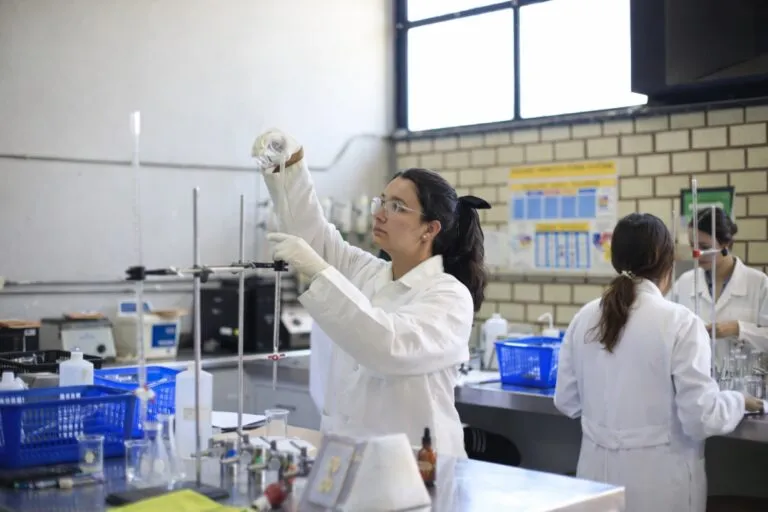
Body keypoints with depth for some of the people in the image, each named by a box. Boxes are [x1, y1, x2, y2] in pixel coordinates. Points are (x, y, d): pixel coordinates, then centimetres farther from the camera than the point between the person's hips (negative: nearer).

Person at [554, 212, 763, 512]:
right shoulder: (679, 323, -15)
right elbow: (701, 418, -15)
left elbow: (567, 402, 7)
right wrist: (739, 402, 4)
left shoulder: (584, 319, 0)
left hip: (598, 470, 4)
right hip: (657, 476, -4)